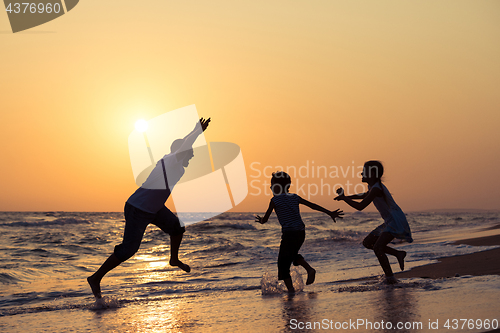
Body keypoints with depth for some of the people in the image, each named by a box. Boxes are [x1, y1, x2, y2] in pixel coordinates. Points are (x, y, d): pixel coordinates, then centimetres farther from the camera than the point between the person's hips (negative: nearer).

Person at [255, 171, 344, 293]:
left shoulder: (275, 200, -3)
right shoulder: (294, 197, 12)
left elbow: (265, 219, 3)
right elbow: (313, 205, 10)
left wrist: (260, 220, 27)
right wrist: (330, 213, 13)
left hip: (289, 233, -7)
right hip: (301, 232, 7)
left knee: (283, 263, 4)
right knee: (292, 254, 30)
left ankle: (291, 290, -2)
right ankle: (310, 269, 10)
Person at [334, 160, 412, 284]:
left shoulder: (376, 189, -20)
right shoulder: (372, 187, 10)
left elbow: (360, 206, -23)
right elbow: (364, 195, 34)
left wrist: (343, 198, -13)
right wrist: (346, 196, 27)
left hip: (396, 222, -10)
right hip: (389, 222, 10)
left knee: (377, 247, -22)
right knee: (367, 242, 12)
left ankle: (390, 278, -14)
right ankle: (398, 254, 15)